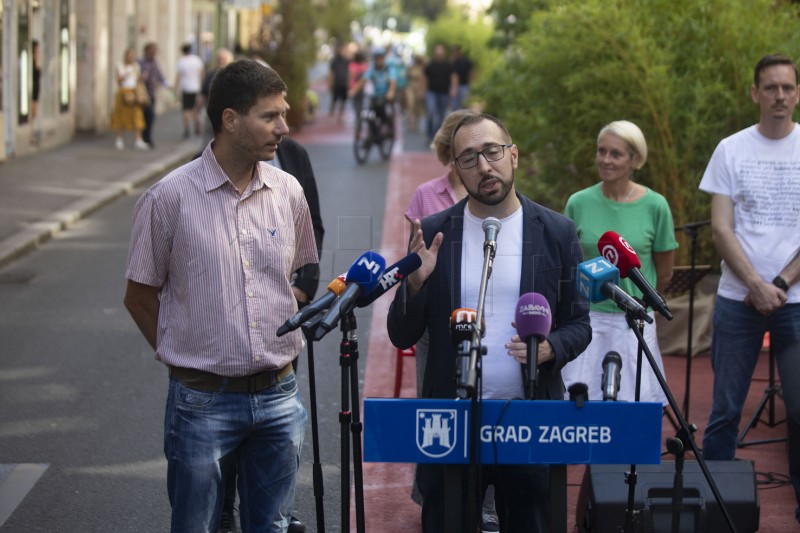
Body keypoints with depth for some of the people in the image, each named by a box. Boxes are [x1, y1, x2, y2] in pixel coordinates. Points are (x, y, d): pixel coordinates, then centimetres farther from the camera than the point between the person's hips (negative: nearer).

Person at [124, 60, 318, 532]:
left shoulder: (288, 191, 2)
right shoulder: (170, 197, -9)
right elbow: (140, 296, 1)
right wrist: (182, 355, 2)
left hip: (278, 395, 4)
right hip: (203, 400, -3)